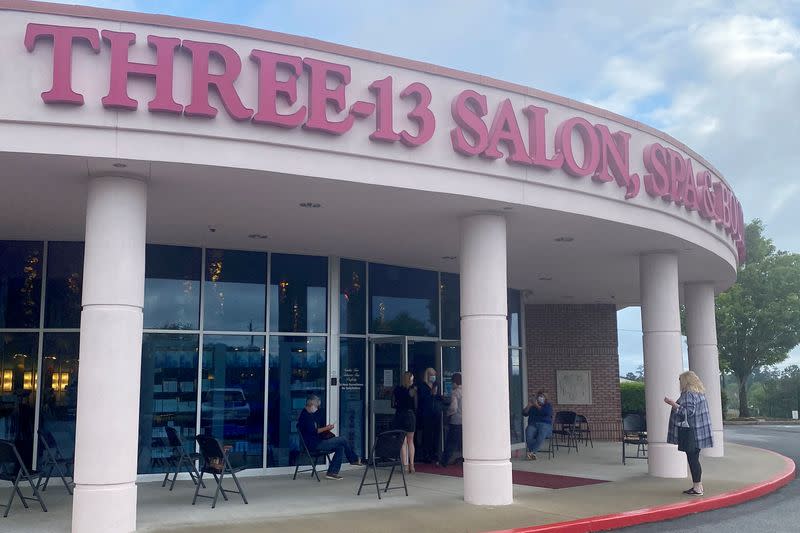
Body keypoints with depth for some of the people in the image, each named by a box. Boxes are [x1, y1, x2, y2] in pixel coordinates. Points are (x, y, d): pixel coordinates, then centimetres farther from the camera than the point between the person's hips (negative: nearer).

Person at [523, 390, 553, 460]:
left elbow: (547, 412, -9)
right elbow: (524, 413, 12)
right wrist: (528, 406, -2)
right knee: (528, 435, -34)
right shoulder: (532, 406, 22)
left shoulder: (548, 405, 14)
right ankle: (533, 453, -39)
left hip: (545, 425, -2)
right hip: (533, 424, 3)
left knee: (541, 434, -39)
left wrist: (537, 406, -7)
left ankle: (532, 452, -47)